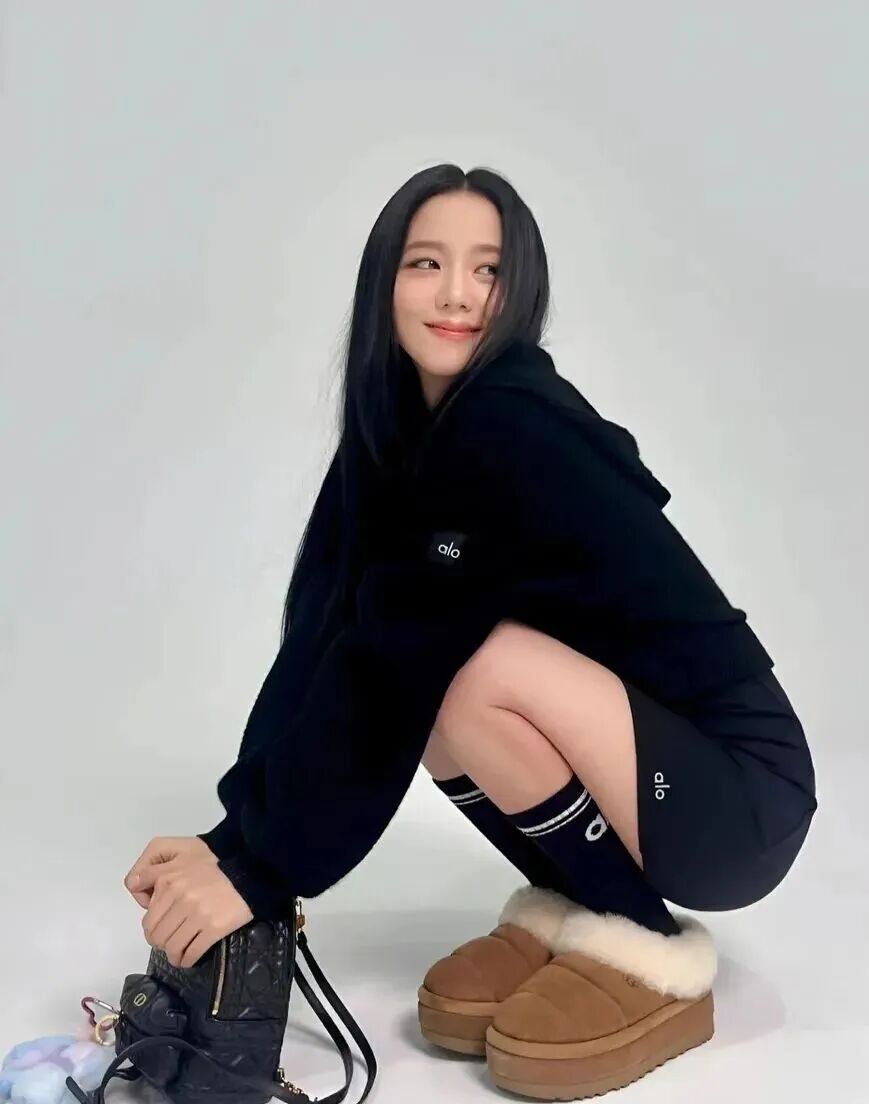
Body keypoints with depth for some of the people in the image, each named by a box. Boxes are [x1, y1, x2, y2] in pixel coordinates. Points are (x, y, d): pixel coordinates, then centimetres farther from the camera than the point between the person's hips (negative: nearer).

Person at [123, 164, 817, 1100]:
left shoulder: (511, 429, -22)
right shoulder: (405, 429, 2)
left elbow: (396, 655, -25)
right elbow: (327, 633, -3)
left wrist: (260, 865, -20)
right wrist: (237, 836, -11)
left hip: (740, 792, -7)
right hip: (639, 771, 7)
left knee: (482, 666, -27)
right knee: (430, 678, -6)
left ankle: (653, 954, -6)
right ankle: (567, 913, 7)